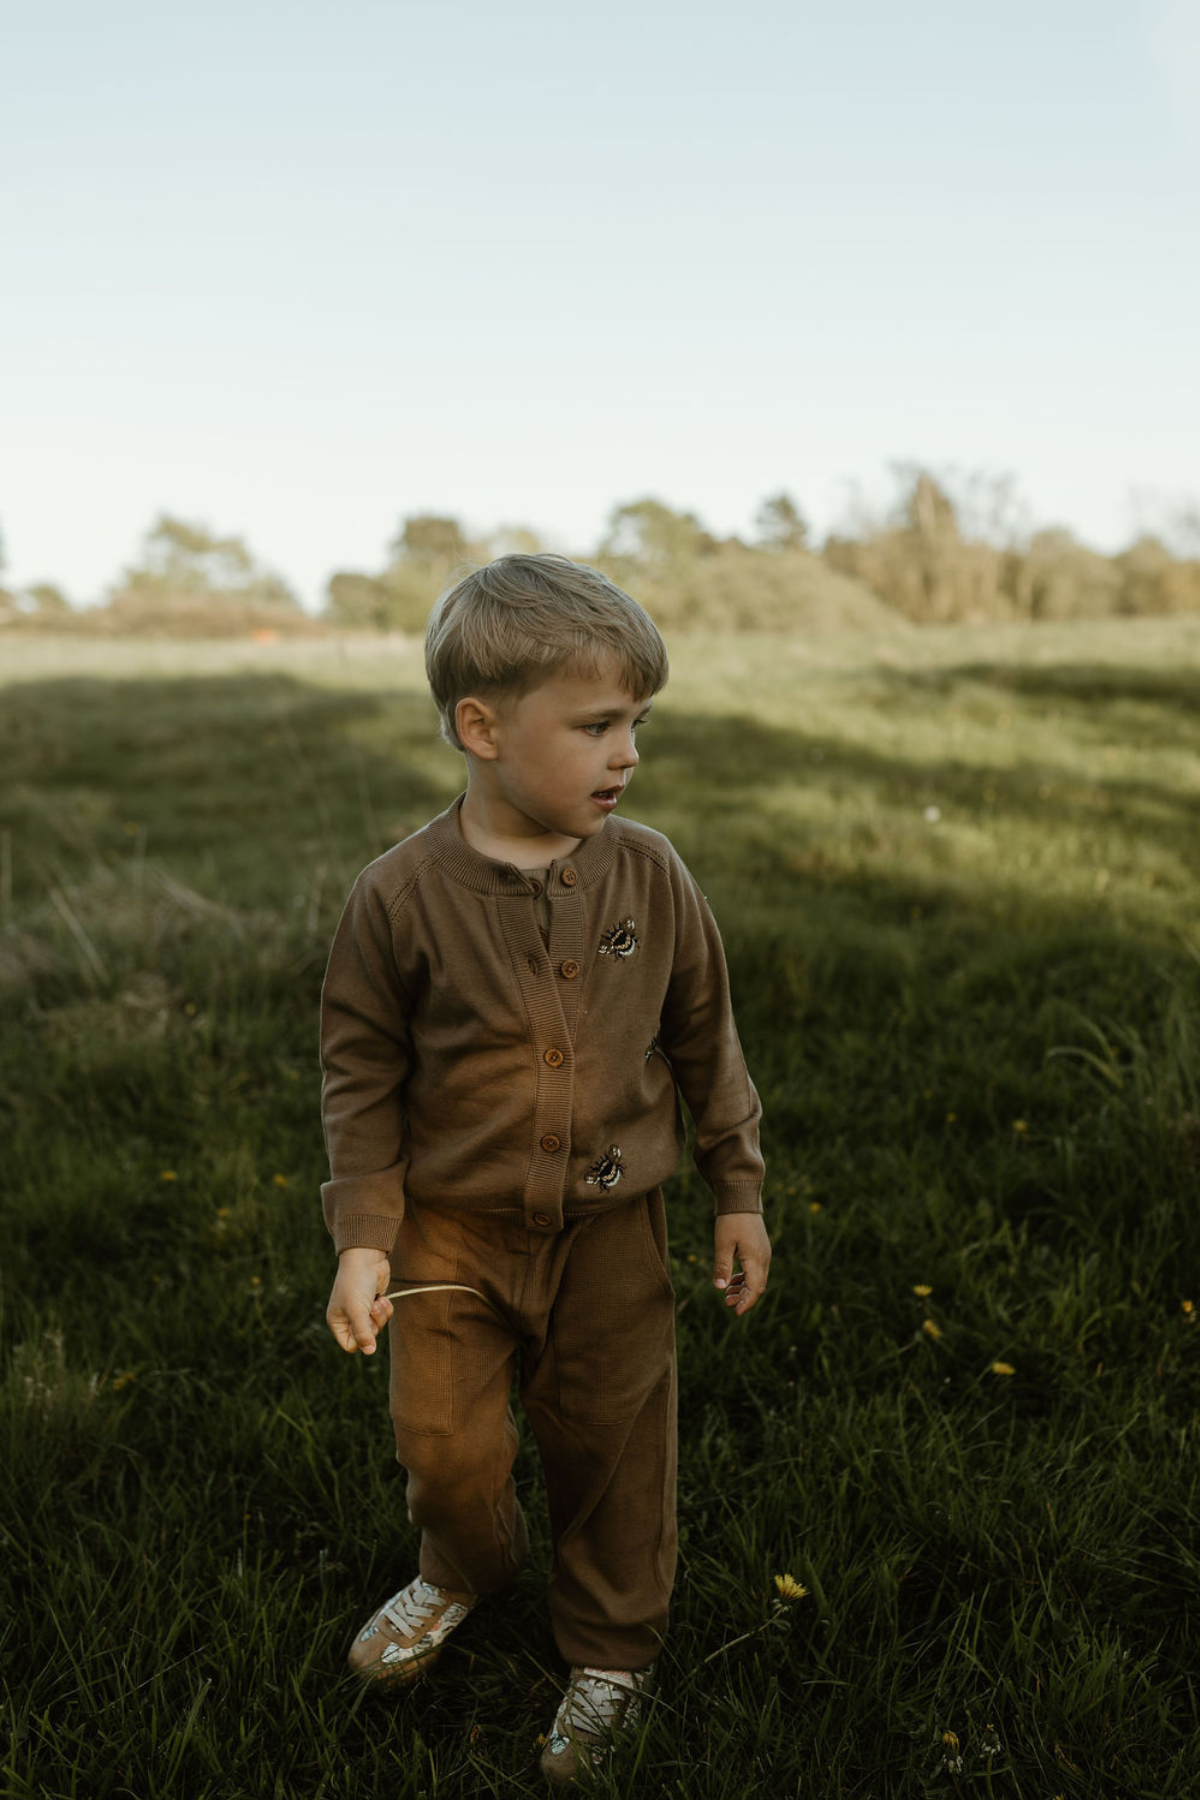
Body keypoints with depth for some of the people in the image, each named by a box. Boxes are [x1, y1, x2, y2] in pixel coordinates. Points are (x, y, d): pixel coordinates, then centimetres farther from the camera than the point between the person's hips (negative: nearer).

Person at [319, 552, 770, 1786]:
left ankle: (610, 1649, 41)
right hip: (453, 1229, -1)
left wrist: (738, 1194, 6)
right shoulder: (401, 896, -15)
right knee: (446, 1448, 10)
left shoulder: (648, 875, -9)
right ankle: (466, 1569, 47)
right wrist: (362, 1235, -8)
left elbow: (706, 1039, 2)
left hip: (609, 1230, 1)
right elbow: (360, 1074, -5)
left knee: (612, 1449, 13)